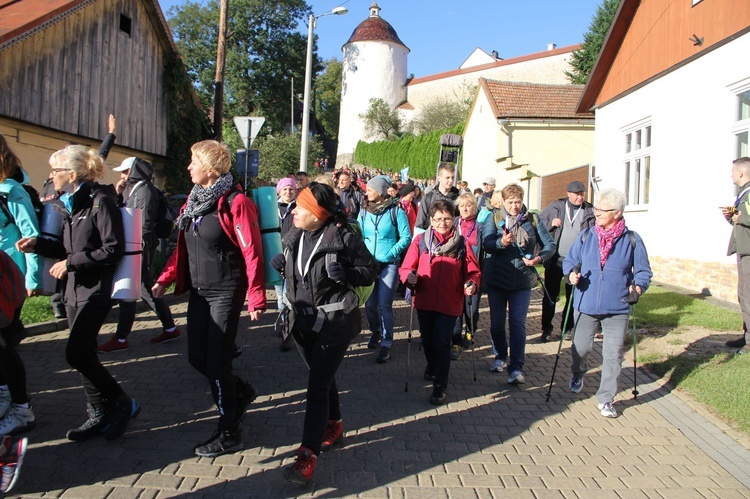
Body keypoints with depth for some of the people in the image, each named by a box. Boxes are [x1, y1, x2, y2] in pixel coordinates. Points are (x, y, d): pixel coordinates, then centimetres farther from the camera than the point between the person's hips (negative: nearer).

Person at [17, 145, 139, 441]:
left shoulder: (100, 201, -13)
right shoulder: (72, 203, 14)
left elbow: (113, 250, -18)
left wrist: (71, 262, -17)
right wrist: (38, 245, 6)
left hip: (96, 289, -9)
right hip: (75, 288, 9)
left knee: (76, 354, -12)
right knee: (84, 355, 10)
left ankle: (122, 403, 4)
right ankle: (99, 415, 22)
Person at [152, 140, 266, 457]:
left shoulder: (235, 202, -14)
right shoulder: (194, 199, 10)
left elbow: (252, 253, -17)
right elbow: (183, 246, 16)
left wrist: (256, 298, -20)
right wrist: (164, 279, 8)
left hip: (226, 292, -8)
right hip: (199, 291, 8)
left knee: (216, 362, -3)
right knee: (197, 357, 13)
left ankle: (229, 434, 14)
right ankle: (241, 392, 39)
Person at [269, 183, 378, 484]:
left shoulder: (342, 237, -16)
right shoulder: (294, 236, 2)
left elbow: (370, 270, -8)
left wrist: (346, 273, -27)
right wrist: (280, 263, -6)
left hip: (334, 323, -6)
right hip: (303, 320, 7)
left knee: (318, 384, -8)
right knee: (322, 377, 20)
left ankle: (308, 454, -1)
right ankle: (334, 428, 41)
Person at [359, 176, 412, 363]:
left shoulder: (396, 211, -5)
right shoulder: (364, 212, 6)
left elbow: (406, 237, -6)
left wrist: (390, 253, -14)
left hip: (389, 264, -4)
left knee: (384, 305, -7)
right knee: (369, 304, 8)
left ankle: (386, 344, 4)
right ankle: (375, 332, 37)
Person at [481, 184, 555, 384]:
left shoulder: (532, 219, 2)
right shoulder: (494, 218, -1)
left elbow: (550, 244, 5)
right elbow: (486, 244, -15)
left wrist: (539, 258, -14)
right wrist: (501, 242, -35)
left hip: (522, 281, 0)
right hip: (496, 279, 1)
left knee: (518, 324, -4)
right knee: (497, 322, 12)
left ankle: (516, 368, -2)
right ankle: (500, 357, 31)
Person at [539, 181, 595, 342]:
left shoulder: (590, 211, 0)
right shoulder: (555, 206, 2)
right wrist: (551, 223, -12)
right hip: (555, 259, 0)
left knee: (573, 297, 11)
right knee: (550, 295, 5)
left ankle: (567, 328, 25)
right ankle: (546, 329, 16)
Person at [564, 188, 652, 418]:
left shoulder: (632, 240, -3)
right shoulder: (586, 236, 2)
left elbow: (643, 270, 3)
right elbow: (570, 260, 9)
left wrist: (638, 286, -17)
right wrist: (571, 272, -13)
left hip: (617, 307, -2)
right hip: (586, 305, 2)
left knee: (613, 354, 0)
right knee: (580, 348, 14)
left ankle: (606, 398, 14)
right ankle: (578, 375, 46)